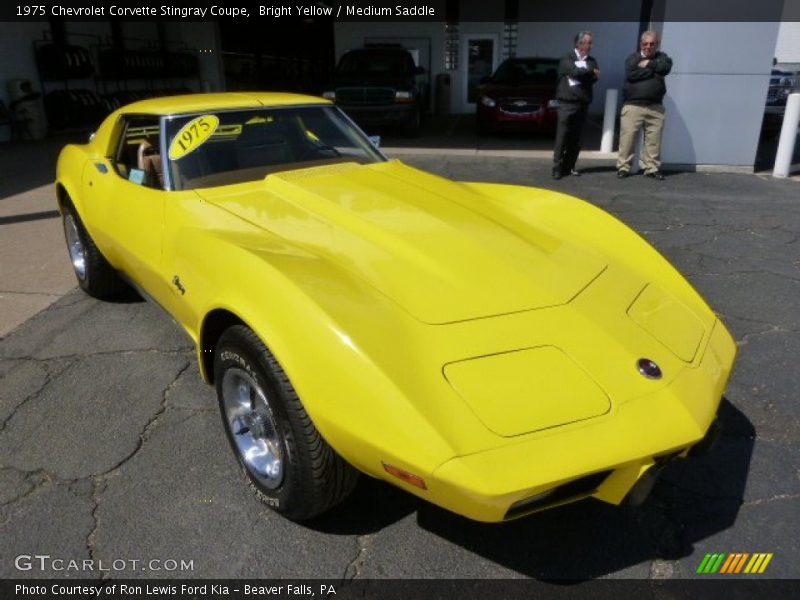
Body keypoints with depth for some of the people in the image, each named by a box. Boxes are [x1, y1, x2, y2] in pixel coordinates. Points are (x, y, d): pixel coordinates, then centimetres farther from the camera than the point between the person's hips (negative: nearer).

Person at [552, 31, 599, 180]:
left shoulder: (591, 61, 15)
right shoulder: (567, 58, 2)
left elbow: (594, 78, -1)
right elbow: (575, 71, -16)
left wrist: (580, 75, -15)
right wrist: (590, 71, -2)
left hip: (582, 104, 5)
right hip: (567, 103, -4)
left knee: (576, 139, 4)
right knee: (562, 137, -7)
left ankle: (569, 167, 9)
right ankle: (557, 168, -5)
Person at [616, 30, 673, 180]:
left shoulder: (661, 57, 15)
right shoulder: (632, 58, 8)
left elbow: (666, 67, -8)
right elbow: (631, 75, -12)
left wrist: (648, 64, -5)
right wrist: (653, 70, -6)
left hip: (655, 107, 2)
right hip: (633, 106, -2)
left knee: (654, 139, 0)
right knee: (627, 138, -5)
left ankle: (652, 168, 8)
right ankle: (623, 167, 1)